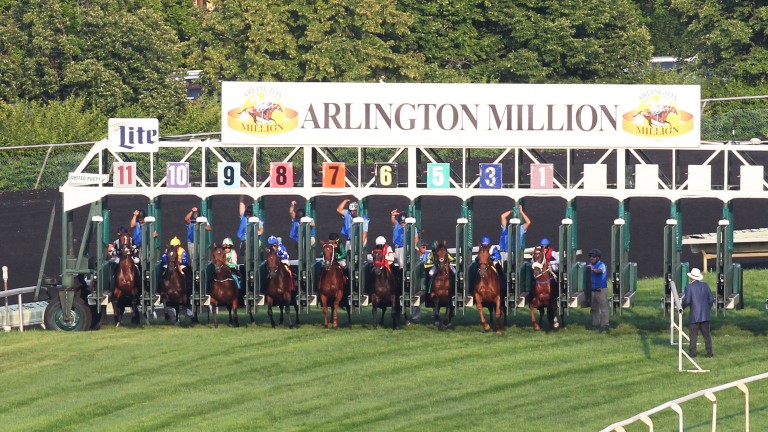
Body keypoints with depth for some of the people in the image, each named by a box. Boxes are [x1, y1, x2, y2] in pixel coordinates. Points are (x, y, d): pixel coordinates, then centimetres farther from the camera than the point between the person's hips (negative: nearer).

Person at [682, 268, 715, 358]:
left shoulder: (689, 287, -9)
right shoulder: (705, 285, 5)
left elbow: (687, 301, -14)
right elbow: (711, 299, 6)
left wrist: (682, 307, 5)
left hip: (694, 316, -4)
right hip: (705, 315, 4)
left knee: (693, 335, 3)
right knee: (706, 335, 8)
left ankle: (692, 352, 2)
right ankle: (709, 352, 6)